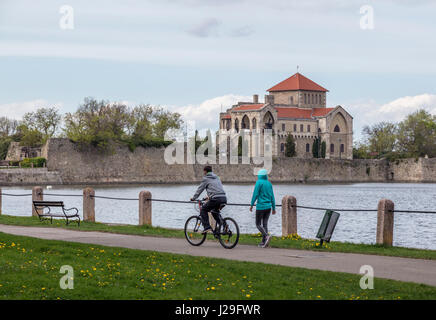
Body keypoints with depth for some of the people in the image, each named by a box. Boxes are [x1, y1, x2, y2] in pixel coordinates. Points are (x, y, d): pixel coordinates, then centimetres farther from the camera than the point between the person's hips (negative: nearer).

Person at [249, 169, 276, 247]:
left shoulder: (259, 183, -8)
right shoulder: (269, 183, 9)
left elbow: (255, 194, -12)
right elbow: (272, 197, 11)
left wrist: (251, 205, -4)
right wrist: (273, 208, 16)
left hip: (260, 206, -6)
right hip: (268, 207, 6)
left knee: (258, 224, 2)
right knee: (264, 224, 8)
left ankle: (267, 235, -22)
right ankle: (264, 242, 5)